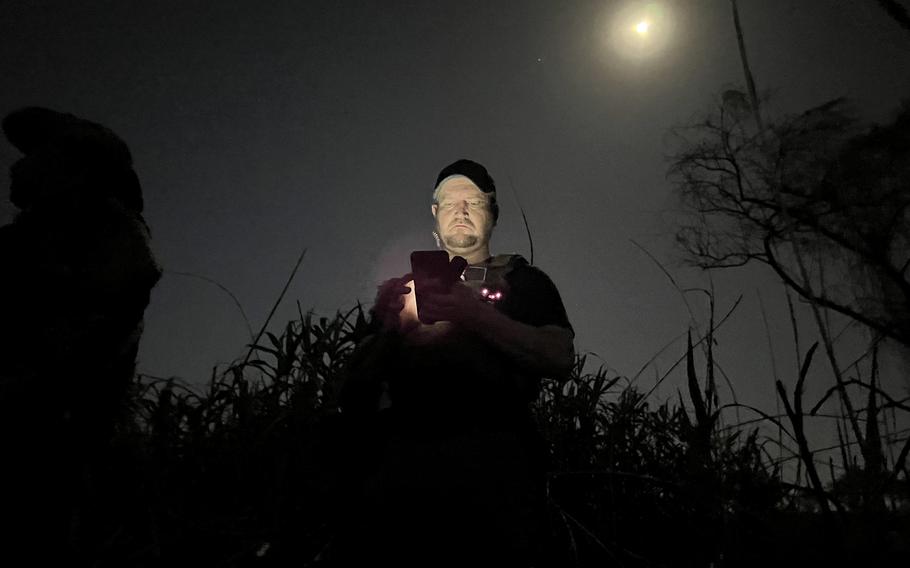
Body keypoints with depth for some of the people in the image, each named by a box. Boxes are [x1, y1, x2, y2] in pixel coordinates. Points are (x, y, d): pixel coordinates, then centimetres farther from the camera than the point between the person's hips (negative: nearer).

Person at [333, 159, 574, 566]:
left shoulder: (524, 281, 16)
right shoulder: (406, 285, 22)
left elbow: (560, 358, -2)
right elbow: (357, 384, 16)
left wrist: (474, 313, -11)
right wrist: (390, 329, -3)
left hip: (489, 454, -1)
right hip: (401, 453, 2)